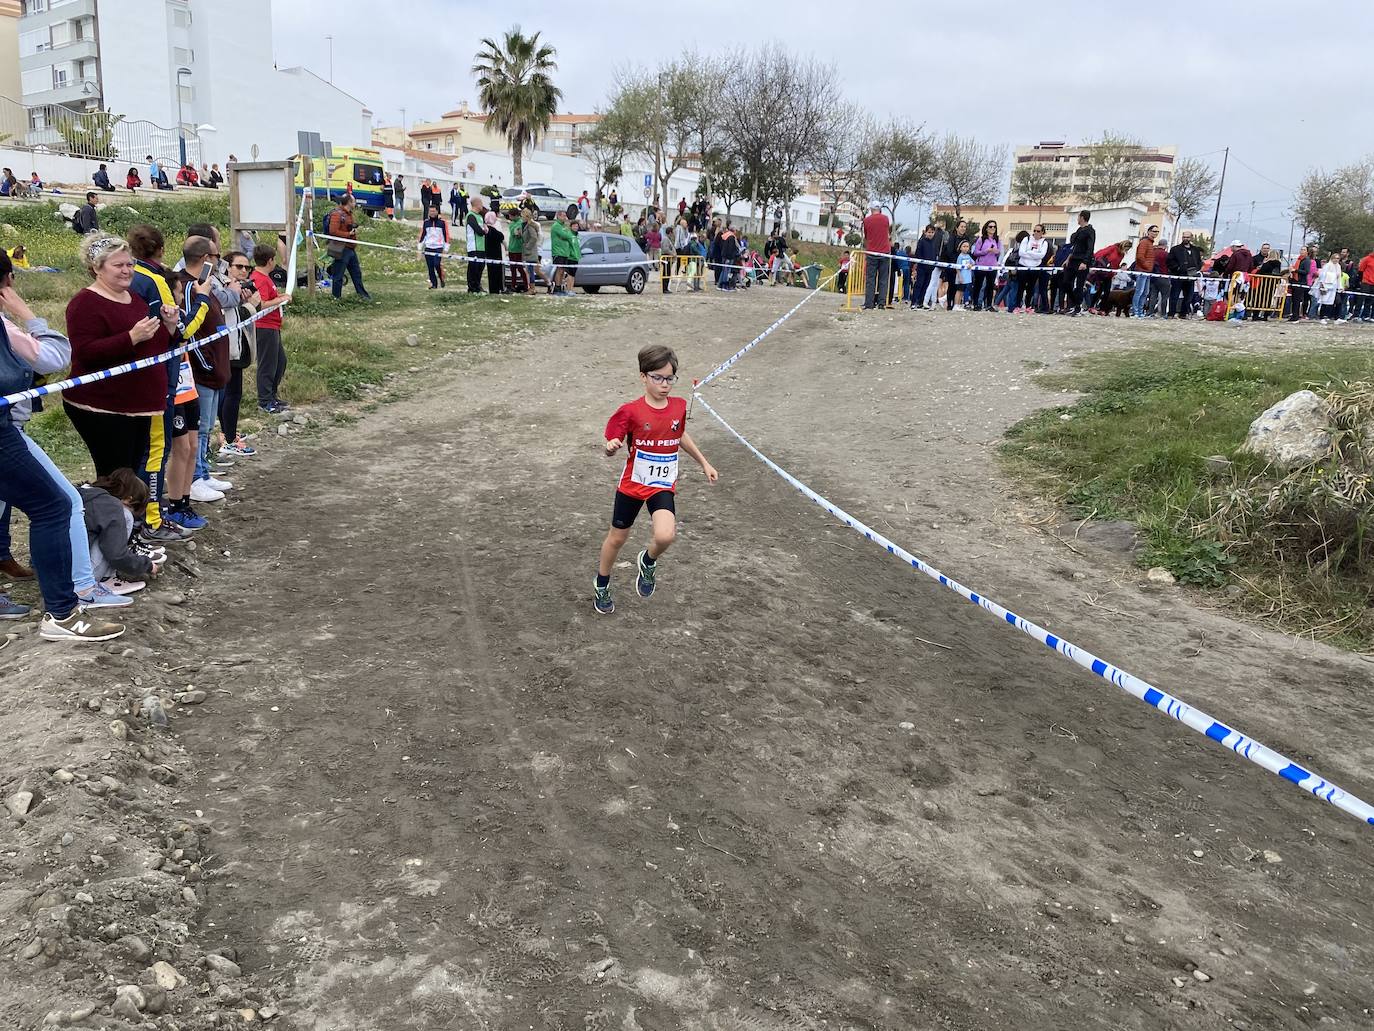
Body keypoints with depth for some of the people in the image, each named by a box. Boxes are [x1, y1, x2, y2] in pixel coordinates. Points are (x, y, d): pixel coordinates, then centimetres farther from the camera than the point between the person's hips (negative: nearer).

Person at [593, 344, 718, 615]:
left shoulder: (679, 406, -5)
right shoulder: (631, 411, -18)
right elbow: (611, 443, -12)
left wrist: (704, 463, 20)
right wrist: (611, 447, -36)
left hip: (663, 486, 2)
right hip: (632, 483, -2)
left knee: (665, 536, -24)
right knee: (617, 538, 15)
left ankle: (648, 562, 12)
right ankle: (601, 585, 41)